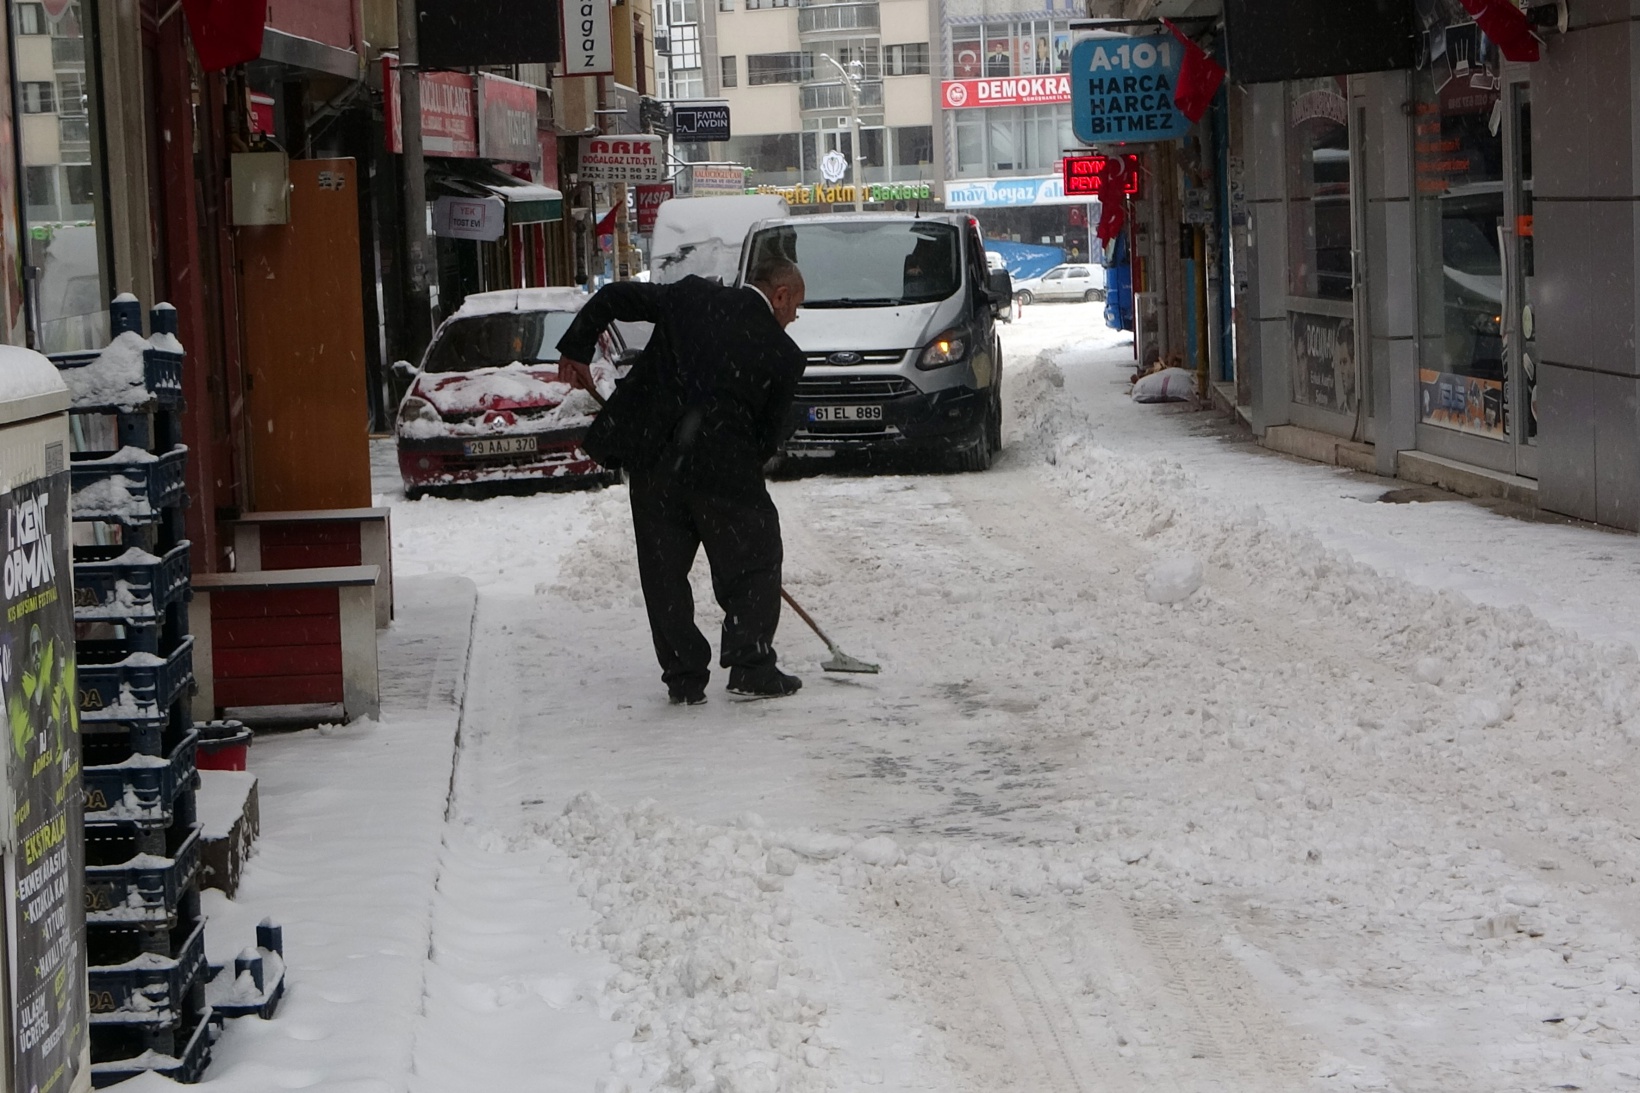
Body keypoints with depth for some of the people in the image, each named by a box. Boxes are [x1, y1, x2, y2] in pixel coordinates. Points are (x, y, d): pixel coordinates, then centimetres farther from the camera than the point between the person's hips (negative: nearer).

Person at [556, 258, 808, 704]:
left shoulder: (692, 295, 7)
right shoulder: (783, 355, 1)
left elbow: (614, 297, 7)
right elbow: (772, 433, 6)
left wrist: (576, 350, 18)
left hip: (649, 456, 3)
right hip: (724, 466, -3)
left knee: (664, 570, 12)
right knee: (754, 565, 13)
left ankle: (684, 677, 13)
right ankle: (751, 668, 9)